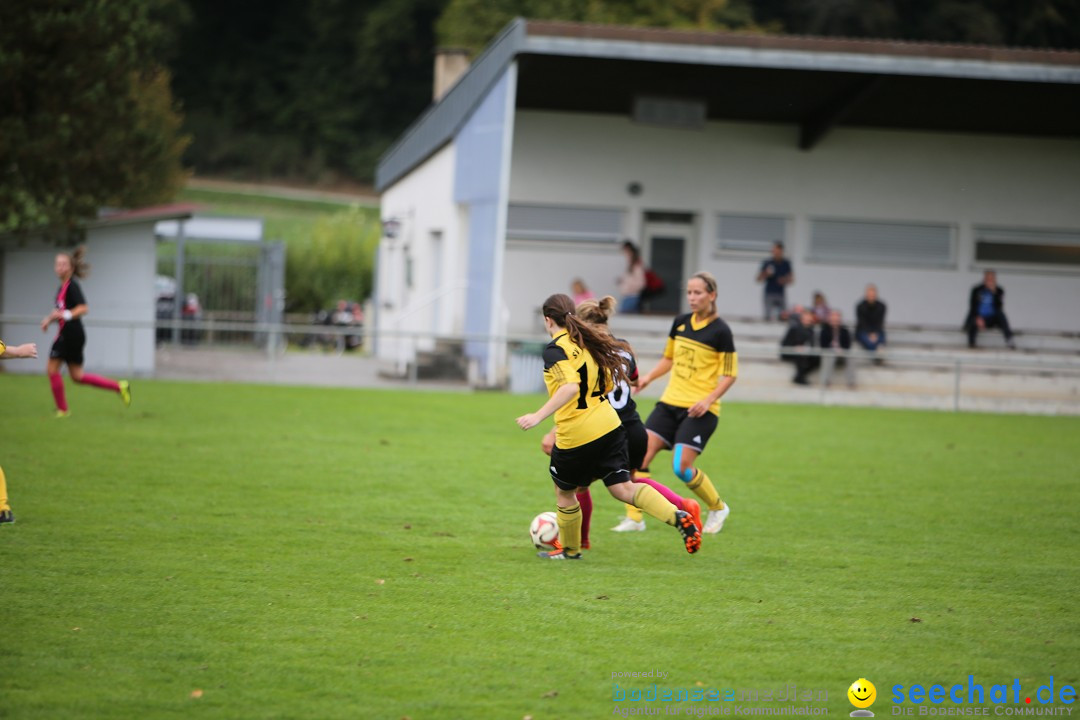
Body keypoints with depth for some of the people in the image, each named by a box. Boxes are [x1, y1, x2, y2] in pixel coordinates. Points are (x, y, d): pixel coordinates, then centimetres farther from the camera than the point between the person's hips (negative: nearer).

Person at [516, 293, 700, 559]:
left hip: (575, 436, -7)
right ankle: (677, 516, -17)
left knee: (564, 492, 17)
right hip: (609, 425, 7)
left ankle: (570, 549, 34)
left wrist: (539, 416, -30)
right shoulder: (589, 342, 11)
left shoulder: (555, 349, -13)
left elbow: (570, 387, -28)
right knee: (622, 488, 4)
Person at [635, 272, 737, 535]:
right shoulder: (680, 323, 9)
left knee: (681, 468, -14)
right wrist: (649, 377, 5)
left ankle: (718, 508, 12)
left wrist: (708, 400, -19)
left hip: (700, 410, -6)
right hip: (670, 403, 6)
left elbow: (730, 374, -6)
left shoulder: (720, 331, -9)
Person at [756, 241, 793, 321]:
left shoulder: (786, 264, 7)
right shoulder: (767, 263, -1)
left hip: (781, 294, 2)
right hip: (769, 294, -2)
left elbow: (791, 278, 14)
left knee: (783, 317, -7)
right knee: (768, 317, -10)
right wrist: (766, 274, -18)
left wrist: (785, 281, -8)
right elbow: (759, 279, 1)